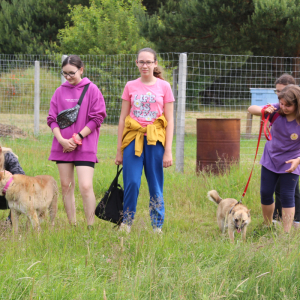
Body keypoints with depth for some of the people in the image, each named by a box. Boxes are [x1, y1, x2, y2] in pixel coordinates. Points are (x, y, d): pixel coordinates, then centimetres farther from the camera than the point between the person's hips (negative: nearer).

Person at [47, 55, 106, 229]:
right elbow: (52, 118, 8)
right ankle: (72, 226, 14)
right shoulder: (60, 92, 9)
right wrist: (61, 139, -8)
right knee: (66, 186, 6)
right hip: (63, 145, 4)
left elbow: (97, 118, -5)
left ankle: (91, 227, -8)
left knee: (86, 187, -13)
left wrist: (77, 138, -10)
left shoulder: (92, 90, -1)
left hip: (85, 145, -4)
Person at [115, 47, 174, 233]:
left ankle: (158, 227, 11)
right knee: (132, 183, -8)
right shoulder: (130, 87, 8)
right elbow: (123, 119, 10)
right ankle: (126, 223, 6)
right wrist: (119, 150, 7)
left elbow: (170, 122, 3)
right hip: (133, 139, 1)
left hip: (155, 140, -1)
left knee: (156, 185, 1)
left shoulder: (164, 87, 4)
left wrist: (168, 151, -4)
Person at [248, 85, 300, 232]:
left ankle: (286, 233, 2)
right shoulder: (276, 110, -15)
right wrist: (264, 111, -34)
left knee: (287, 197, -4)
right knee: (265, 194, 9)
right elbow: (251, 109, -13)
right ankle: (268, 227, 27)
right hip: (270, 159, 4)